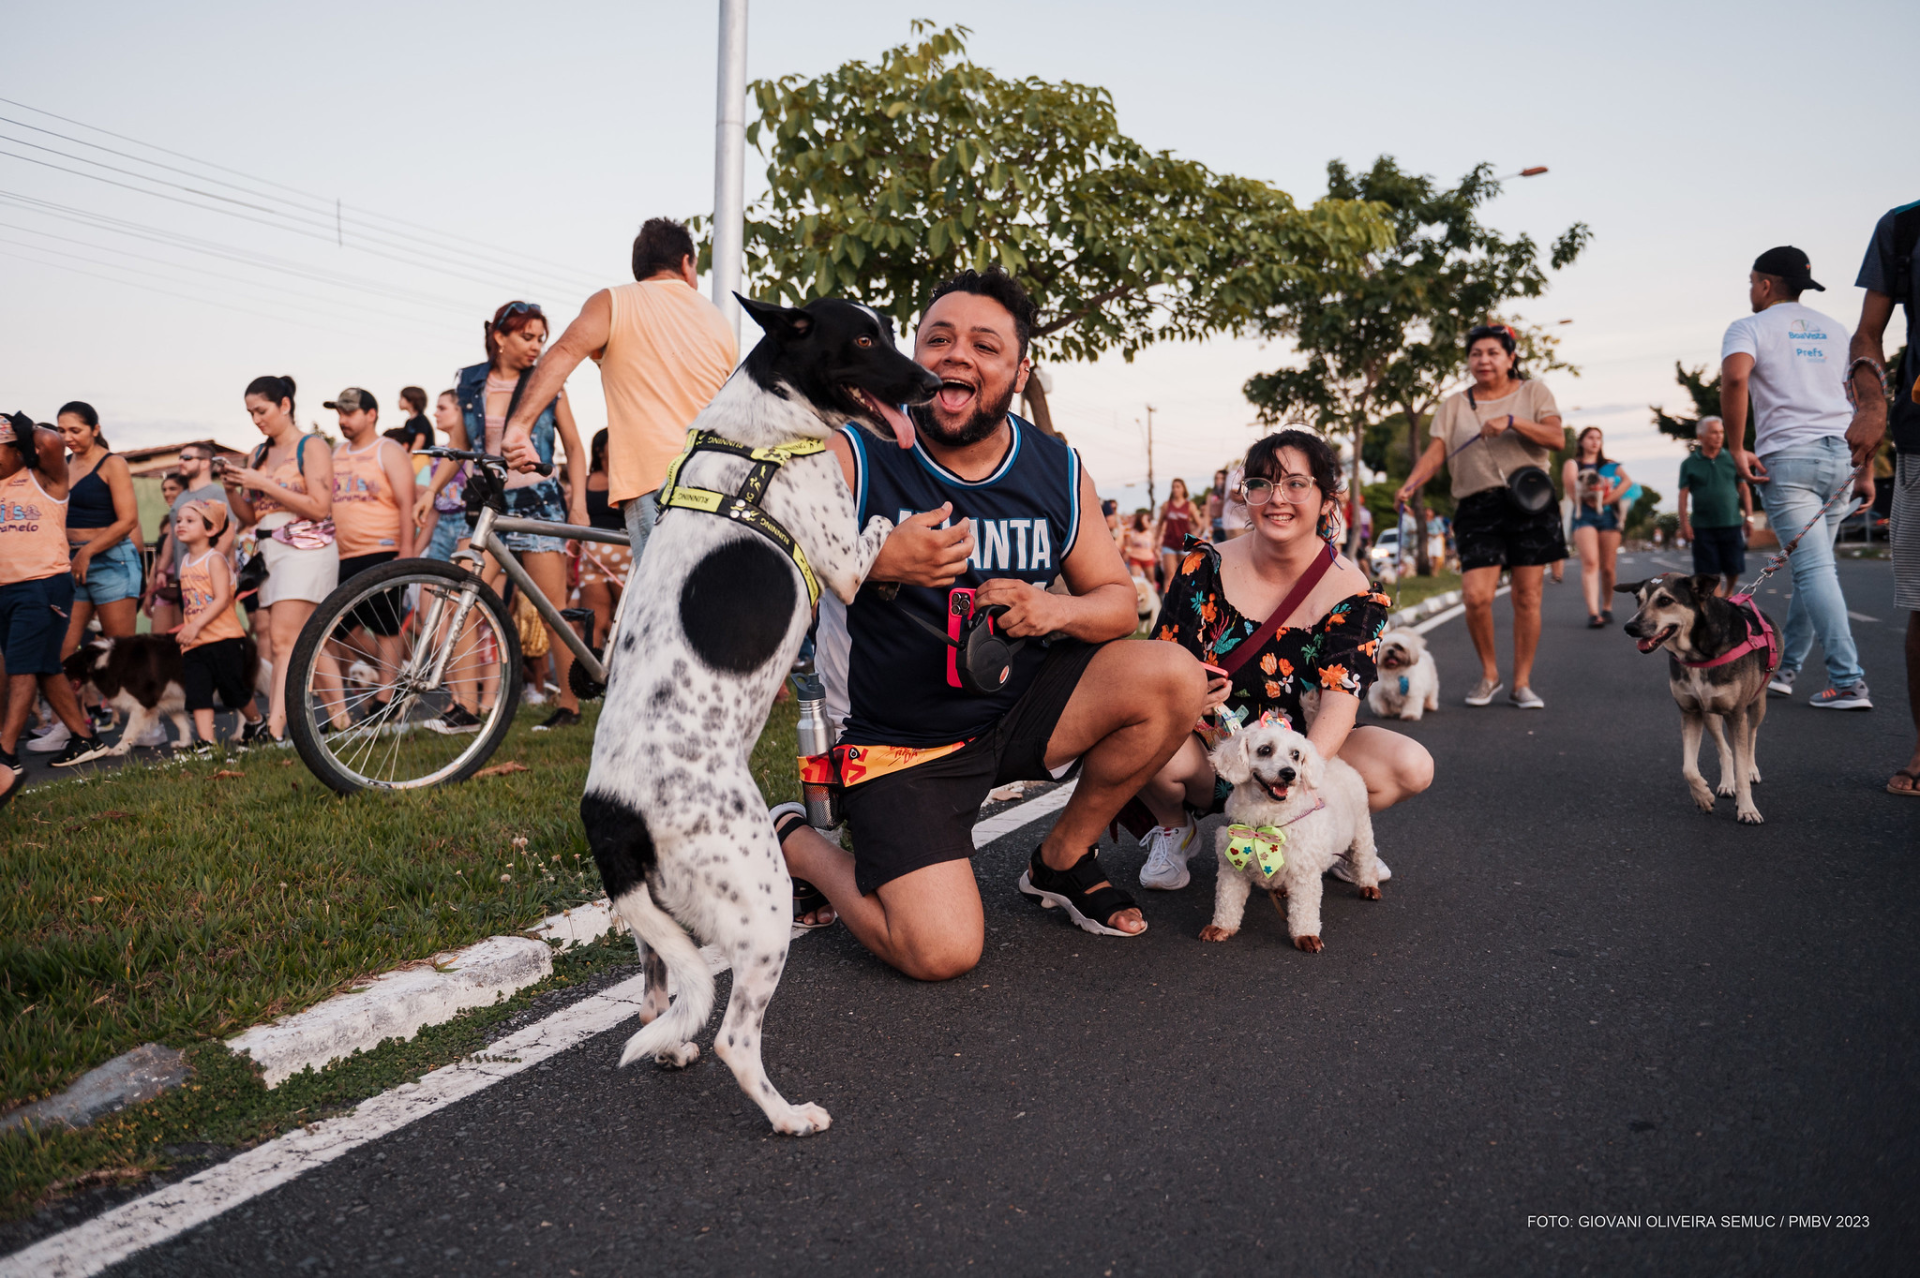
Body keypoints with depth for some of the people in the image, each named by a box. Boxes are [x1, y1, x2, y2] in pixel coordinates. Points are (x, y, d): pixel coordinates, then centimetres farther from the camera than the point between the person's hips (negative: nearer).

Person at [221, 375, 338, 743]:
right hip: (269, 553, 7)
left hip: (306, 550, -7)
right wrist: (231, 488, -1)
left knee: (284, 638, -17)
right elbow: (249, 516, 17)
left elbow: (320, 508, -13)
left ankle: (275, 726, -23)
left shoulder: (312, 447, -2)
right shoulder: (258, 456, 17)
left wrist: (265, 485, -14)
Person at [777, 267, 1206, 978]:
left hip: (1020, 707, 5)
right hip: (899, 744, -4)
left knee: (1175, 679, -16)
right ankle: (796, 845, 13)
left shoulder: (1059, 472, 0)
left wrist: (1058, 610, -18)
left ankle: (1063, 859, 9)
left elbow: (1119, 604, 5)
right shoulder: (851, 456, -14)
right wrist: (874, 562, -32)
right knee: (941, 953, -19)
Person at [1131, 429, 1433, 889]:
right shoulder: (1208, 566, -8)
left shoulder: (1353, 593, -8)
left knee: (1412, 767, -22)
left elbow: (1341, 700, -21)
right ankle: (1175, 829, 3)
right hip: (1210, 757, -1)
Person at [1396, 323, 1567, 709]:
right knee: (1476, 594, -13)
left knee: (1527, 596, 1)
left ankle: (1522, 682, 12)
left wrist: (1512, 421, -17)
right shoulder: (1454, 405, 13)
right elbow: (1436, 451, 1)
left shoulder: (1533, 392, 11)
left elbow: (1556, 437, -3)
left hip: (1529, 501, 0)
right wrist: (1411, 484, -17)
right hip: (1478, 506, 0)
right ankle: (1489, 673, 10)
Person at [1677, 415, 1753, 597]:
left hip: (1732, 523, 2)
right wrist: (1684, 523, -8)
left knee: (1734, 569, 4)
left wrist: (1749, 516, 3)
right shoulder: (1689, 463, 4)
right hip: (1703, 526, -2)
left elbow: (1744, 488, 10)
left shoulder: (1732, 458, 9)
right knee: (1710, 572, -4)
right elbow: (1683, 494, 0)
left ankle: (1727, 596, 29)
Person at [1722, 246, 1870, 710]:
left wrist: (1737, 449, -16)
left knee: (1813, 568, -8)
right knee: (1811, 565, 13)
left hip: (1787, 458, -6)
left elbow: (1734, 378, -21)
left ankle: (1847, 682, -12)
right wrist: (1864, 470, 20)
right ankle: (1783, 667, 21)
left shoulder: (1750, 327, 1)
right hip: (1839, 455, 6)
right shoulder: (1834, 329, 20)